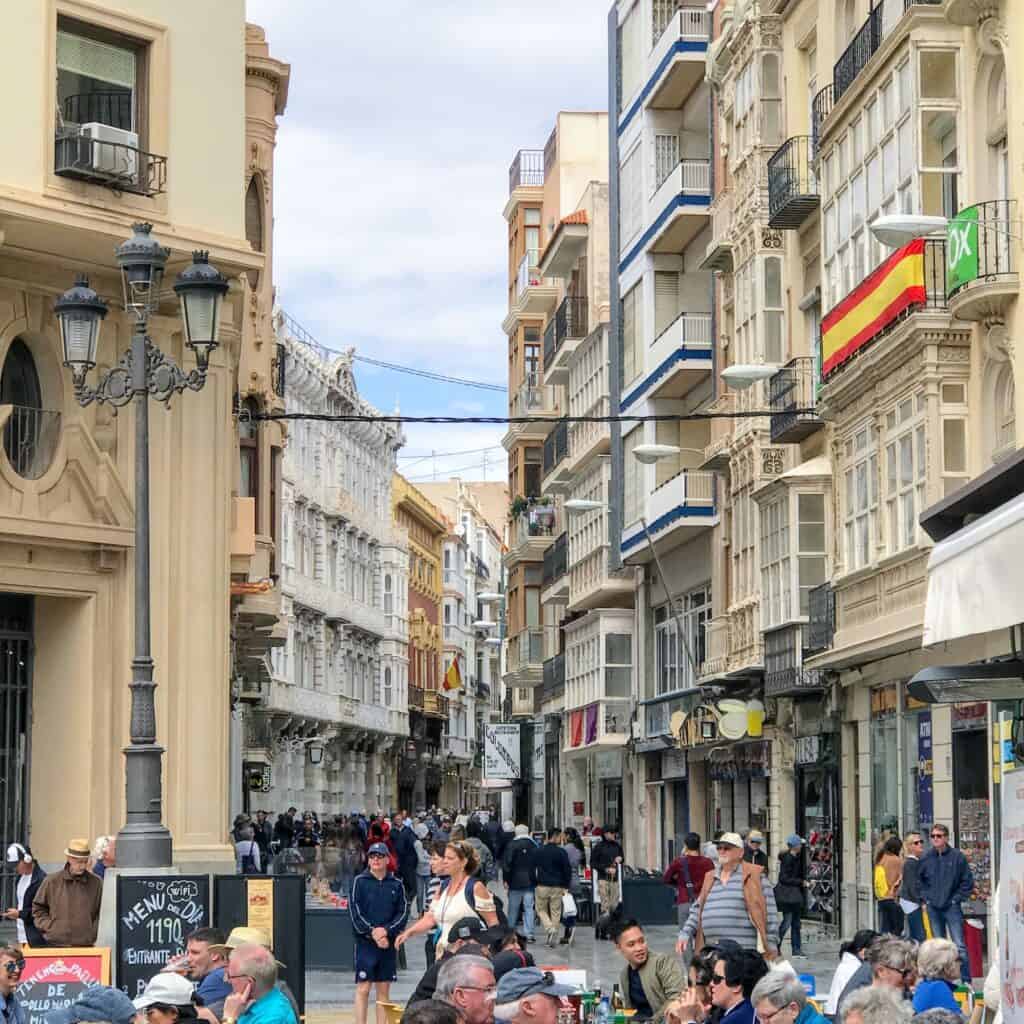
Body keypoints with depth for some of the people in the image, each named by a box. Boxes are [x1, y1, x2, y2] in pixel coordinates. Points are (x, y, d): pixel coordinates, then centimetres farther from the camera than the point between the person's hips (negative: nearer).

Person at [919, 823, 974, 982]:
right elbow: (919, 879, 18)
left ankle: (966, 980, -5)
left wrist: (957, 898, -5)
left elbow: (968, 881, 0)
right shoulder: (926, 858, 4)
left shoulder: (957, 857, -5)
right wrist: (926, 897, 8)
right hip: (933, 908, 4)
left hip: (952, 908, -4)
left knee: (959, 945, -9)